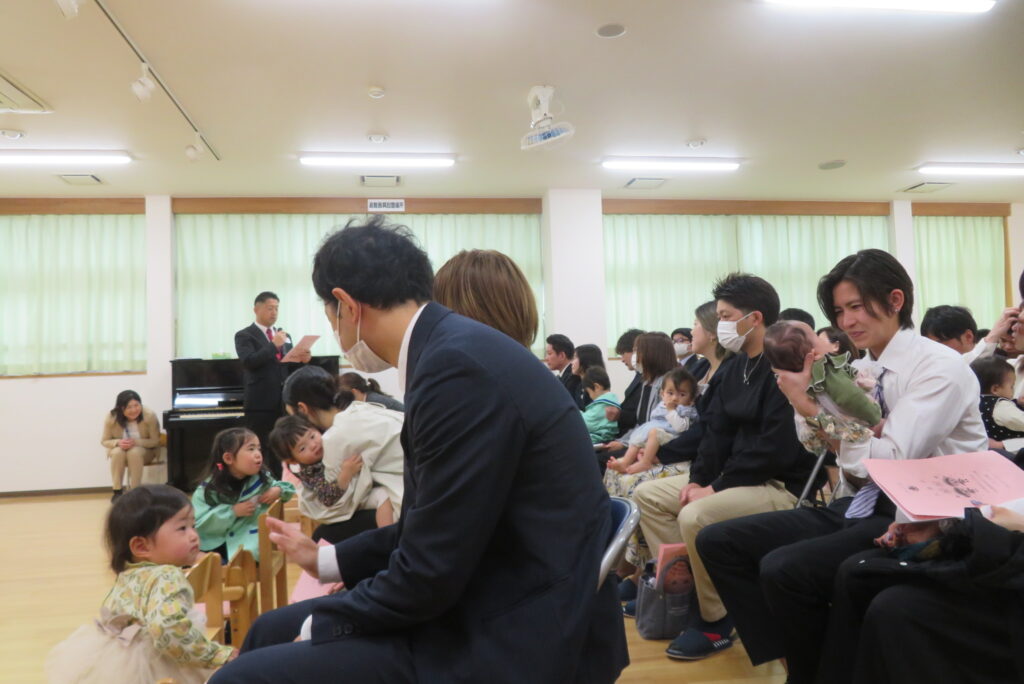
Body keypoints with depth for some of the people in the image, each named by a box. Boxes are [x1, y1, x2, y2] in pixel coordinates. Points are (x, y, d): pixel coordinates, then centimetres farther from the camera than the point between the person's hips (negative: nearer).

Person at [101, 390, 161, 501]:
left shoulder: (149, 416, -25)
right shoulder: (111, 417, -19)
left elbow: (155, 441, -15)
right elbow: (104, 441, -6)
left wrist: (136, 442, -31)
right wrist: (118, 443, -28)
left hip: (144, 451, -1)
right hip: (118, 450, 2)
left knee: (134, 452, -35)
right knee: (118, 452, -33)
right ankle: (117, 491, -20)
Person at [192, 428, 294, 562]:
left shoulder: (262, 478, 0)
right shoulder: (208, 489, -8)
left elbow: (287, 487, 16)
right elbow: (198, 524, -15)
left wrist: (278, 491, -8)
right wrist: (233, 512, -21)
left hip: (252, 545, 1)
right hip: (217, 548, -1)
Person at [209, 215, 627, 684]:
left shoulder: (458, 366, -23)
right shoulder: (456, 349, 7)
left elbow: (431, 571, -21)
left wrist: (318, 627, -4)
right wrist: (328, 560, 22)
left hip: (513, 639, -9)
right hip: (487, 608, 9)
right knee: (271, 631, 14)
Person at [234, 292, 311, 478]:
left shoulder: (285, 335, 17)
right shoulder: (244, 335, 0)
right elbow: (249, 361, -16)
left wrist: (302, 359, -4)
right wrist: (273, 345, -20)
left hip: (284, 402, 5)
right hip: (260, 403, -5)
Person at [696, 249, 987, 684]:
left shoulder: (940, 367, -11)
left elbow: (889, 463, -21)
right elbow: (858, 468, 11)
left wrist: (810, 407, -20)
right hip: (863, 506, 8)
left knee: (784, 568, -30)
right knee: (718, 542, -4)